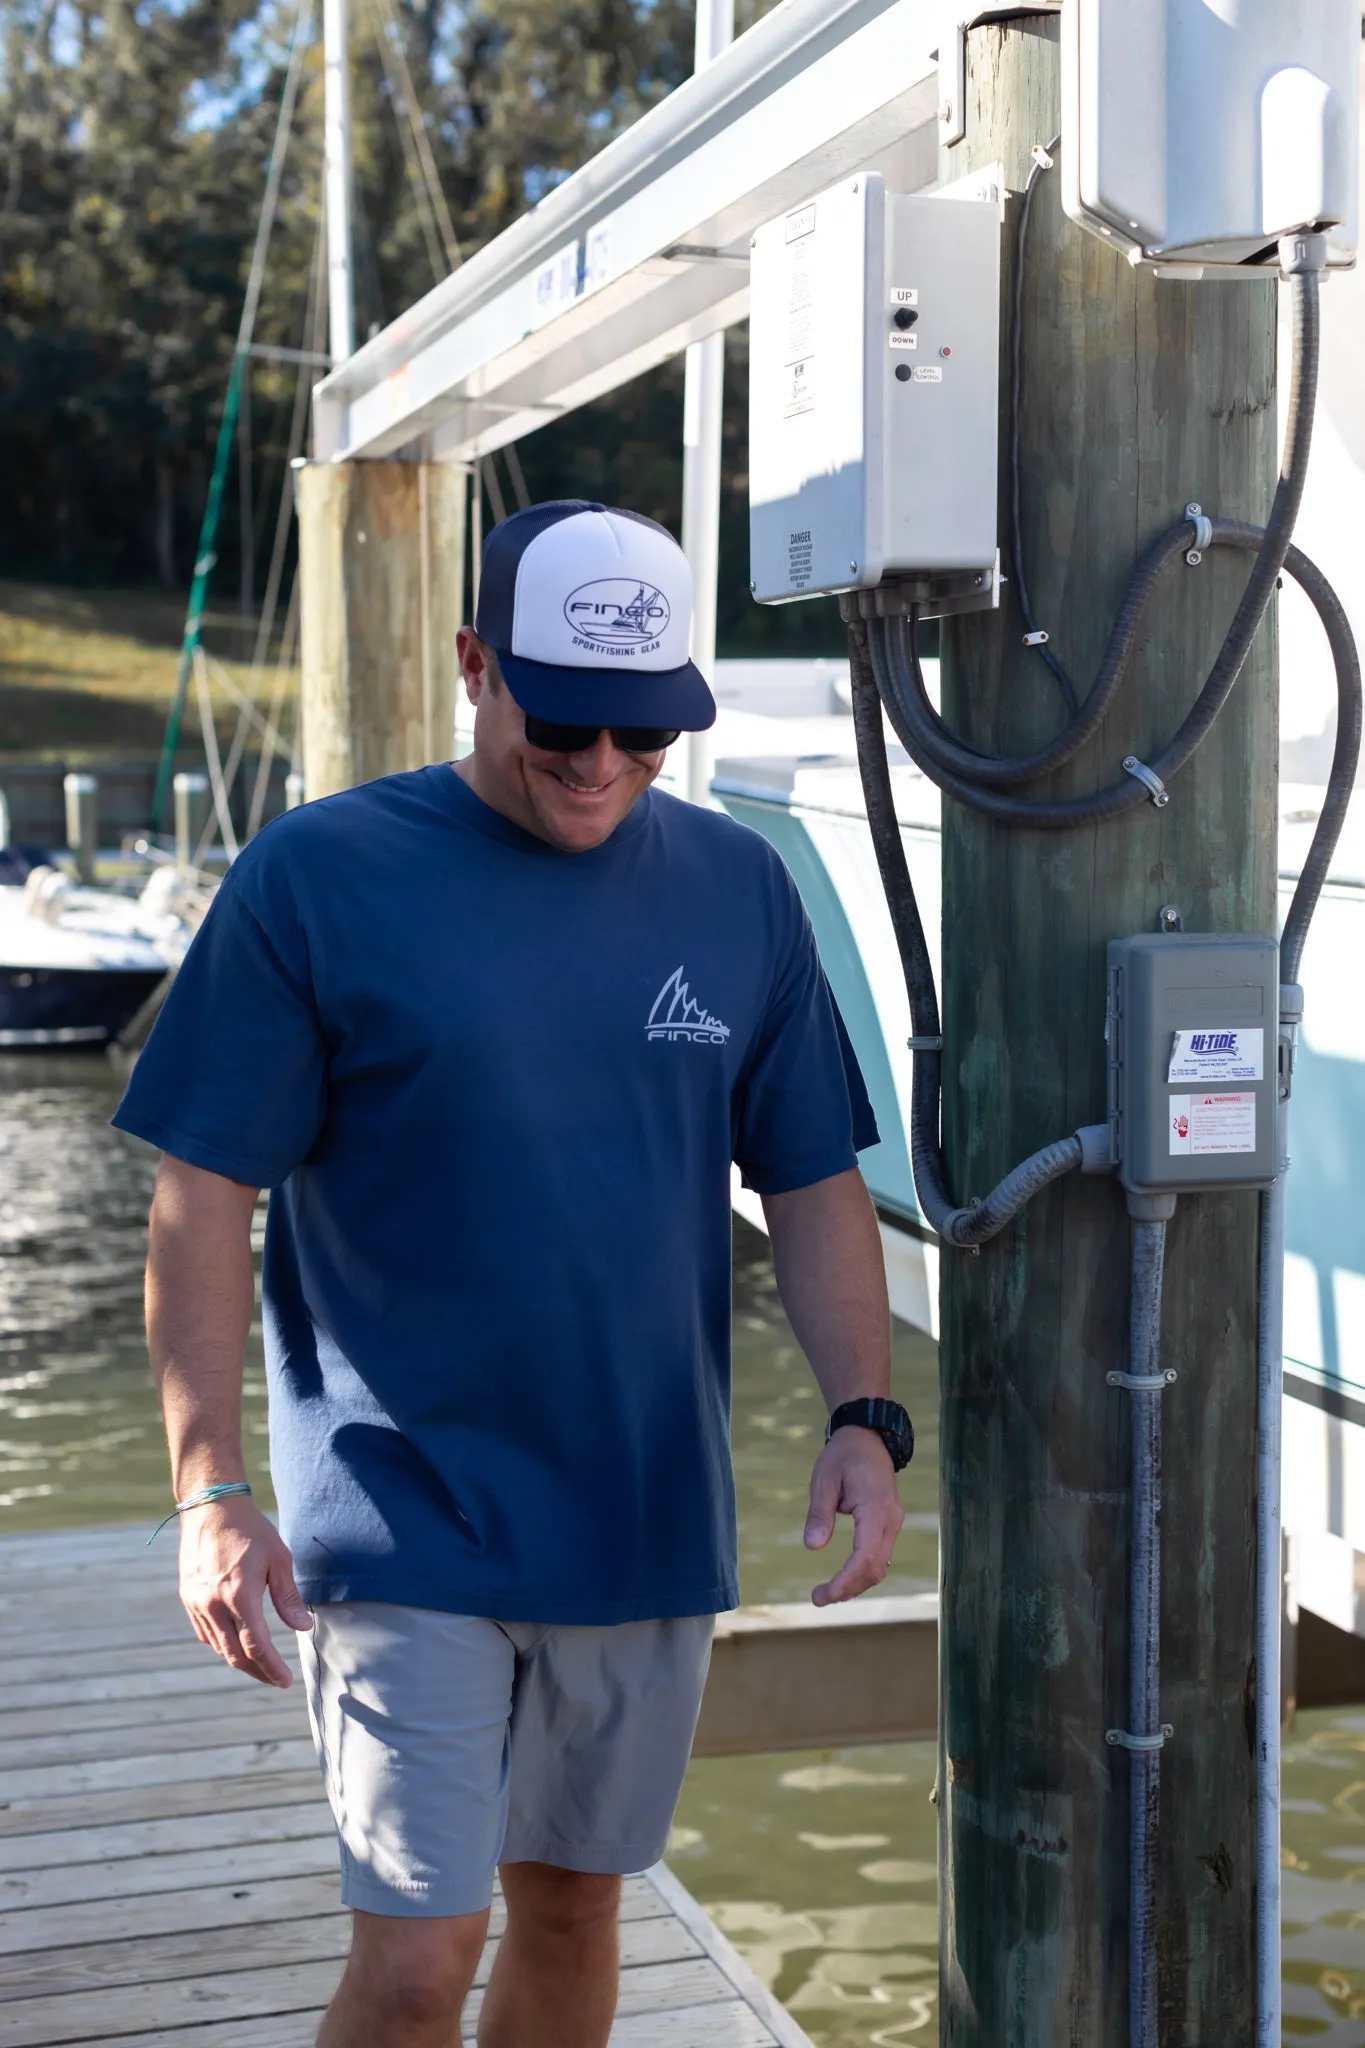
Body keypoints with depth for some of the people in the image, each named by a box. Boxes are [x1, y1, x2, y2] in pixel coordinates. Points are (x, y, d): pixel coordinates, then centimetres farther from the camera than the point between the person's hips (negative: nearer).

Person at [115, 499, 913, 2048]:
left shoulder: (738, 890, 4)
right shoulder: (316, 877, -7)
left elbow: (813, 1184, 9)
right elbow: (204, 1197, -6)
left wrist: (864, 1415, -5)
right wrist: (209, 1487, -14)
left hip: (649, 1517, 4)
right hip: (405, 1531, -4)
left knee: (571, 1905, 16)